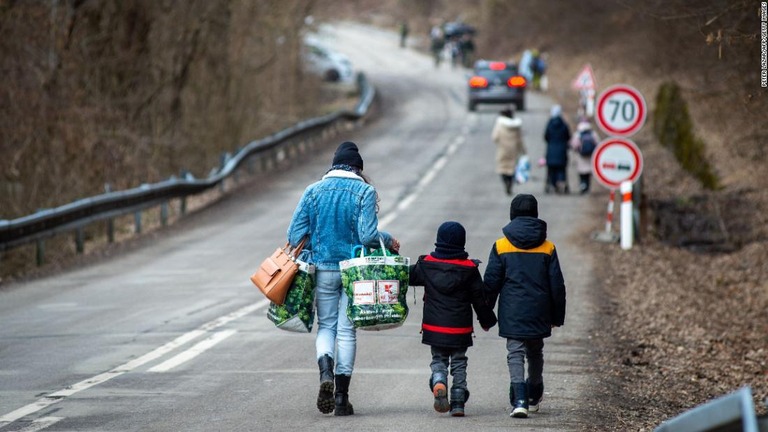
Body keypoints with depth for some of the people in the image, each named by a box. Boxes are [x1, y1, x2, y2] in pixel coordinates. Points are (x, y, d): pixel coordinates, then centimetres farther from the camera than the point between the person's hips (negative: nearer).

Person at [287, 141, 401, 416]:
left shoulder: (313, 191, 1)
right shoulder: (364, 191, -7)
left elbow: (295, 234, 0)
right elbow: (367, 234, -15)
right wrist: (389, 242, 4)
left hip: (323, 269, 2)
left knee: (326, 325, 13)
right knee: (346, 330, 5)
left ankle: (326, 372, -17)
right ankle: (341, 397, 4)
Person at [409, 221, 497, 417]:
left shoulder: (426, 264, -4)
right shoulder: (469, 269, -6)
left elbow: (409, 276, 11)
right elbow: (479, 298, 0)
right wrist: (486, 320, 15)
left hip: (434, 327, 1)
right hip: (460, 328, -1)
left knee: (438, 360, 13)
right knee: (459, 363, 11)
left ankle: (438, 383, -17)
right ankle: (458, 402, 6)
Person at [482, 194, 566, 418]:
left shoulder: (501, 246, -3)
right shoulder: (548, 248, 1)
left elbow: (491, 283, -2)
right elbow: (557, 285, 3)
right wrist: (557, 316, 13)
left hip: (512, 314, -2)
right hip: (539, 313, 2)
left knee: (515, 353, -3)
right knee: (536, 353, 20)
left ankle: (519, 399, -20)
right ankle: (534, 396, 35)